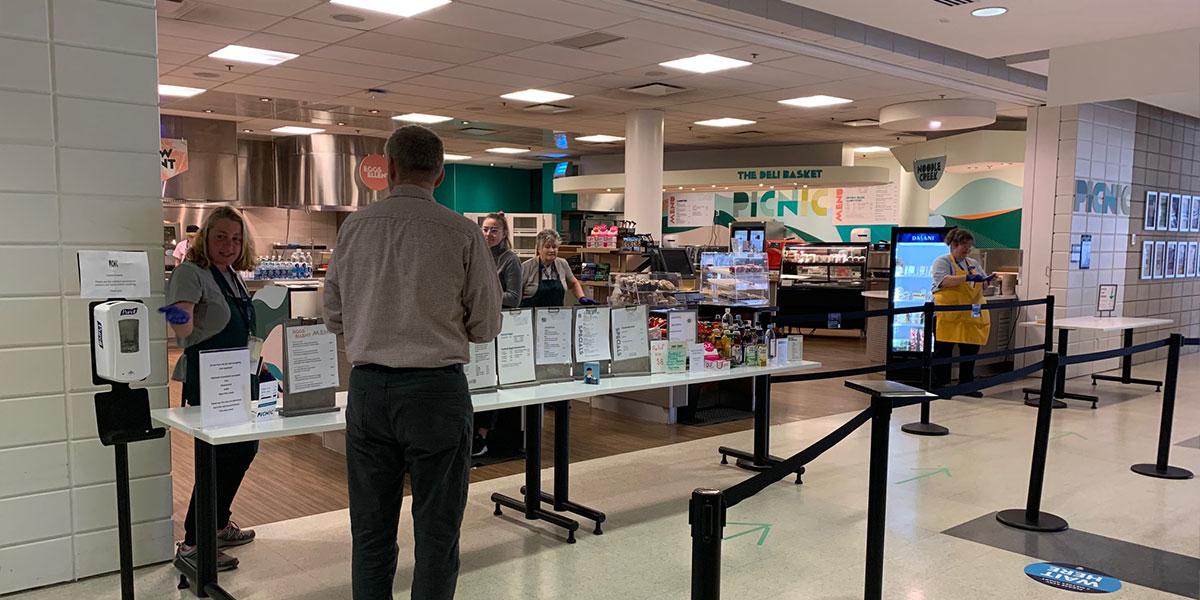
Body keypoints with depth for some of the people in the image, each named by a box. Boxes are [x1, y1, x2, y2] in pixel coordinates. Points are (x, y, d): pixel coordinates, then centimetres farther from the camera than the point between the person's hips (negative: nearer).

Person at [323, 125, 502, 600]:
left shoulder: (354, 227, 2)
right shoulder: (462, 233, -8)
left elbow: (333, 316, 11)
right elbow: (486, 327, -2)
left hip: (367, 387, 4)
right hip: (436, 388, -3)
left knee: (370, 532, 15)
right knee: (436, 534, 7)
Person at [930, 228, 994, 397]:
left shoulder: (974, 263, 19)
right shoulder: (942, 261, -2)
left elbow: (981, 284, 23)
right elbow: (942, 281, -19)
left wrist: (987, 281, 0)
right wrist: (967, 277, -26)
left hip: (972, 315, 6)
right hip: (948, 315, -6)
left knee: (971, 350, 8)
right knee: (943, 351, -1)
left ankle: (967, 385, 18)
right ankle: (939, 385, 6)